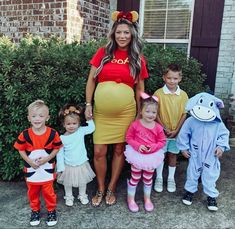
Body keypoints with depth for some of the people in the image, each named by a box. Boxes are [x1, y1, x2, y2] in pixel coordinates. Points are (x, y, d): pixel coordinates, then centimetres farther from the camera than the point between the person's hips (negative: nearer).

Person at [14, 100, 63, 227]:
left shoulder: (52, 133, -15)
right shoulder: (25, 134, -13)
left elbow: (56, 148, -5)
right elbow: (21, 150, -2)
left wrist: (47, 158, -17)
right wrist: (29, 161, -14)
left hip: (47, 169, -1)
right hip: (31, 169, 2)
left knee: (48, 191, 11)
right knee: (32, 192, 19)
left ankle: (51, 210, 33)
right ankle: (35, 210, 41)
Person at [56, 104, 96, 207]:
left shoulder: (81, 131, -9)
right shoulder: (62, 138, -14)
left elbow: (92, 128, 1)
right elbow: (60, 153, -8)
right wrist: (60, 168, -9)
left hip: (82, 164, 2)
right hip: (68, 166, -1)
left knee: (82, 182, 19)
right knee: (68, 184, 17)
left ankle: (82, 196, 43)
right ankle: (69, 197, 41)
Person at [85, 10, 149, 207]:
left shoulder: (137, 59, 4)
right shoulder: (103, 53, 4)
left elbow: (140, 88, 8)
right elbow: (91, 80, 6)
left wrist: (140, 113, 6)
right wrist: (88, 104, -2)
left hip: (125, 111, 0)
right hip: (101, 111, 0)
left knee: (119, 150, 9)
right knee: (99, 152, 1)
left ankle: (111, 189, 28)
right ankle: (100, 190, 24)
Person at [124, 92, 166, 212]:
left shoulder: (158, 127, -11)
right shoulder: (135, 124, -15)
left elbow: (162, 141, -3)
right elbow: (129, 138, -7)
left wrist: (153, 147, -20)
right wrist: (138, 146, -22)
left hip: (152, 156, 2)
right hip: (137, 155, -2)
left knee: (148, 179, 19)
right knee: (135, 178, 12)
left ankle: (147, 198, 39)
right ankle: (131, 199, 30)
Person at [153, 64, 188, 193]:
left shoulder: (183, 95, -3)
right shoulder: (158, 93, -9)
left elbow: (184, 114, -1)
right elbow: (156, 114, -8)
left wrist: (176, 130, -9)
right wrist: (165, 129, -12)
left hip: (177, 132, 2)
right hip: (161, 131, -1)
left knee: (173, 155, 13)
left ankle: (171, 179, 29)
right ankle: (159, 178, 26)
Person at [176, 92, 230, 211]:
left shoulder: (218, 123, -11)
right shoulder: (191, 121, -14)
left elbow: (224, 135, 1)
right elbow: (183, 134, -4)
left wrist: (221, 146, -13)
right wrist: (184, 148, -2)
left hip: (211, 157, 0)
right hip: (195, 156, 0)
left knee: (210, 177, 9)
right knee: (192, 174, 16)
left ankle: (211, 196, 28)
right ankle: (190, 191, 38)